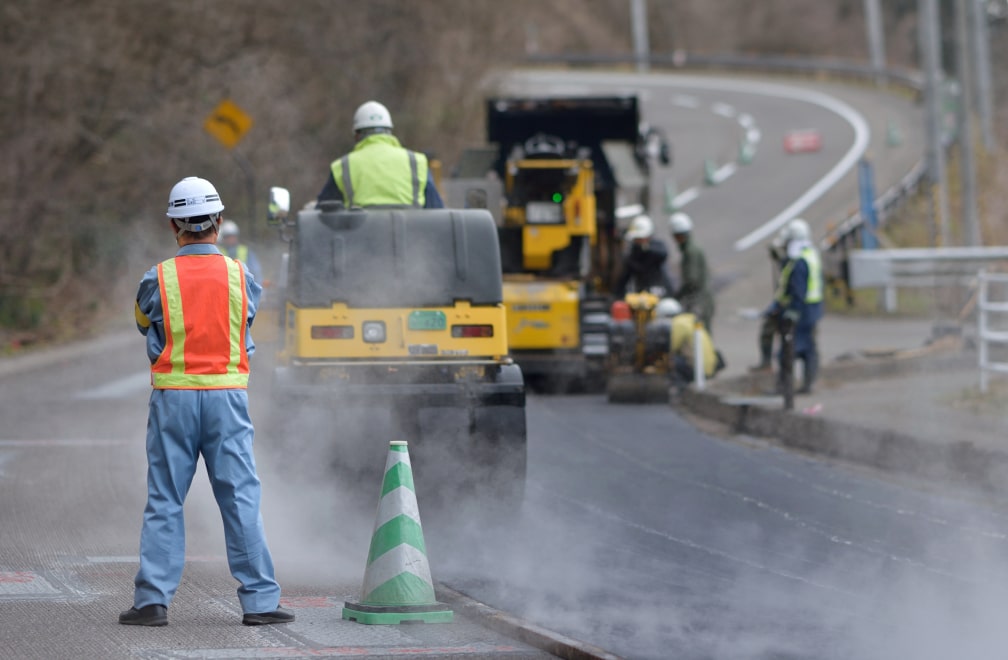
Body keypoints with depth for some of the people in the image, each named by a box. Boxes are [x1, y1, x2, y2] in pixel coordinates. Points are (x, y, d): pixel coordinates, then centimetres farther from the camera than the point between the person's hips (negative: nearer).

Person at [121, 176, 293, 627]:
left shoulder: (157, 280, -5)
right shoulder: (240, 277, -1)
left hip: (173, 397, -1)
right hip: (227, 395, 1)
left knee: (164, 503, 5)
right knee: (241, 500, 3)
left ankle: (152, 600, 2)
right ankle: (259, 600, 3)